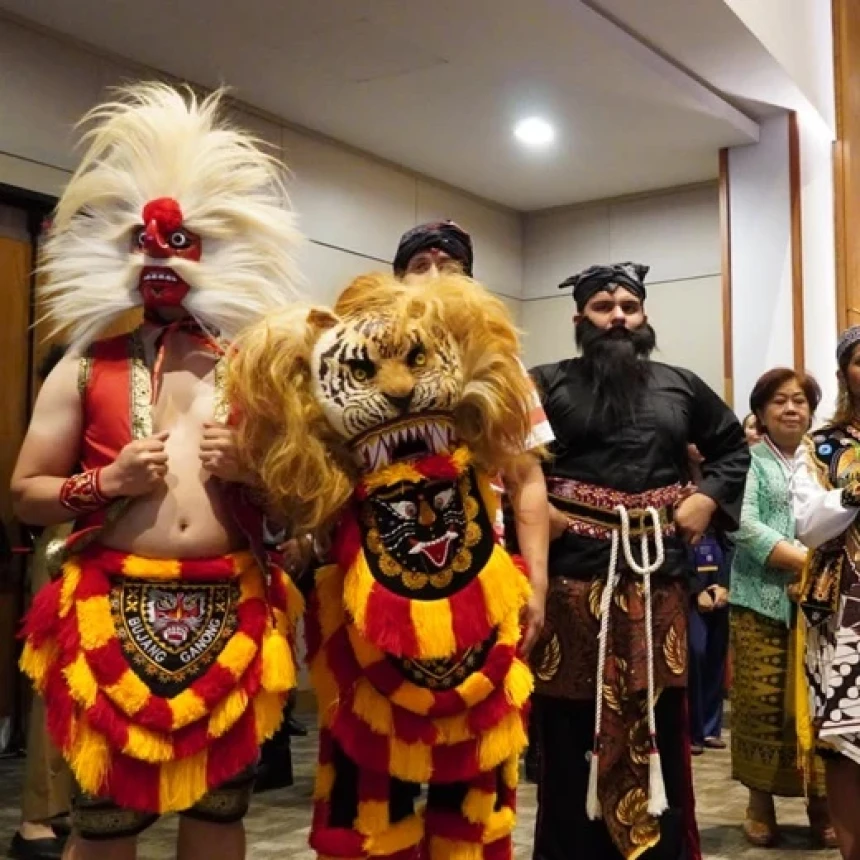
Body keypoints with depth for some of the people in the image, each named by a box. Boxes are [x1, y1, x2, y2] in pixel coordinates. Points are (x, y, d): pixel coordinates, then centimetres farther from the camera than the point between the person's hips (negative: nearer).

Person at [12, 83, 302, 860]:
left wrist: (250, 470, -7)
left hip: (231, 614, 2)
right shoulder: (84, 369, 6)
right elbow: (23, 495, 6)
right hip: (114, 612, -1)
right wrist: (108, 483, -11)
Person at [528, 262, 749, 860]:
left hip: (658, 574, 3)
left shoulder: (680, 386, 13)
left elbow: (733, 444, 24)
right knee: (573, 725, 2)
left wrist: (709, 498, 8)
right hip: (575, 576, -2)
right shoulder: (546, 384, 3)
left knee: (658, 723, 9)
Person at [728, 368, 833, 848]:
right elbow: (744, 525, -9)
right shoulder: (749, 461, 4)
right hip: (763, 600, -2)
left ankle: (822, 802, 15)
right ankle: (760, 800, 15)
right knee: (762, 702, 0)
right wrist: (807, 560, -16)